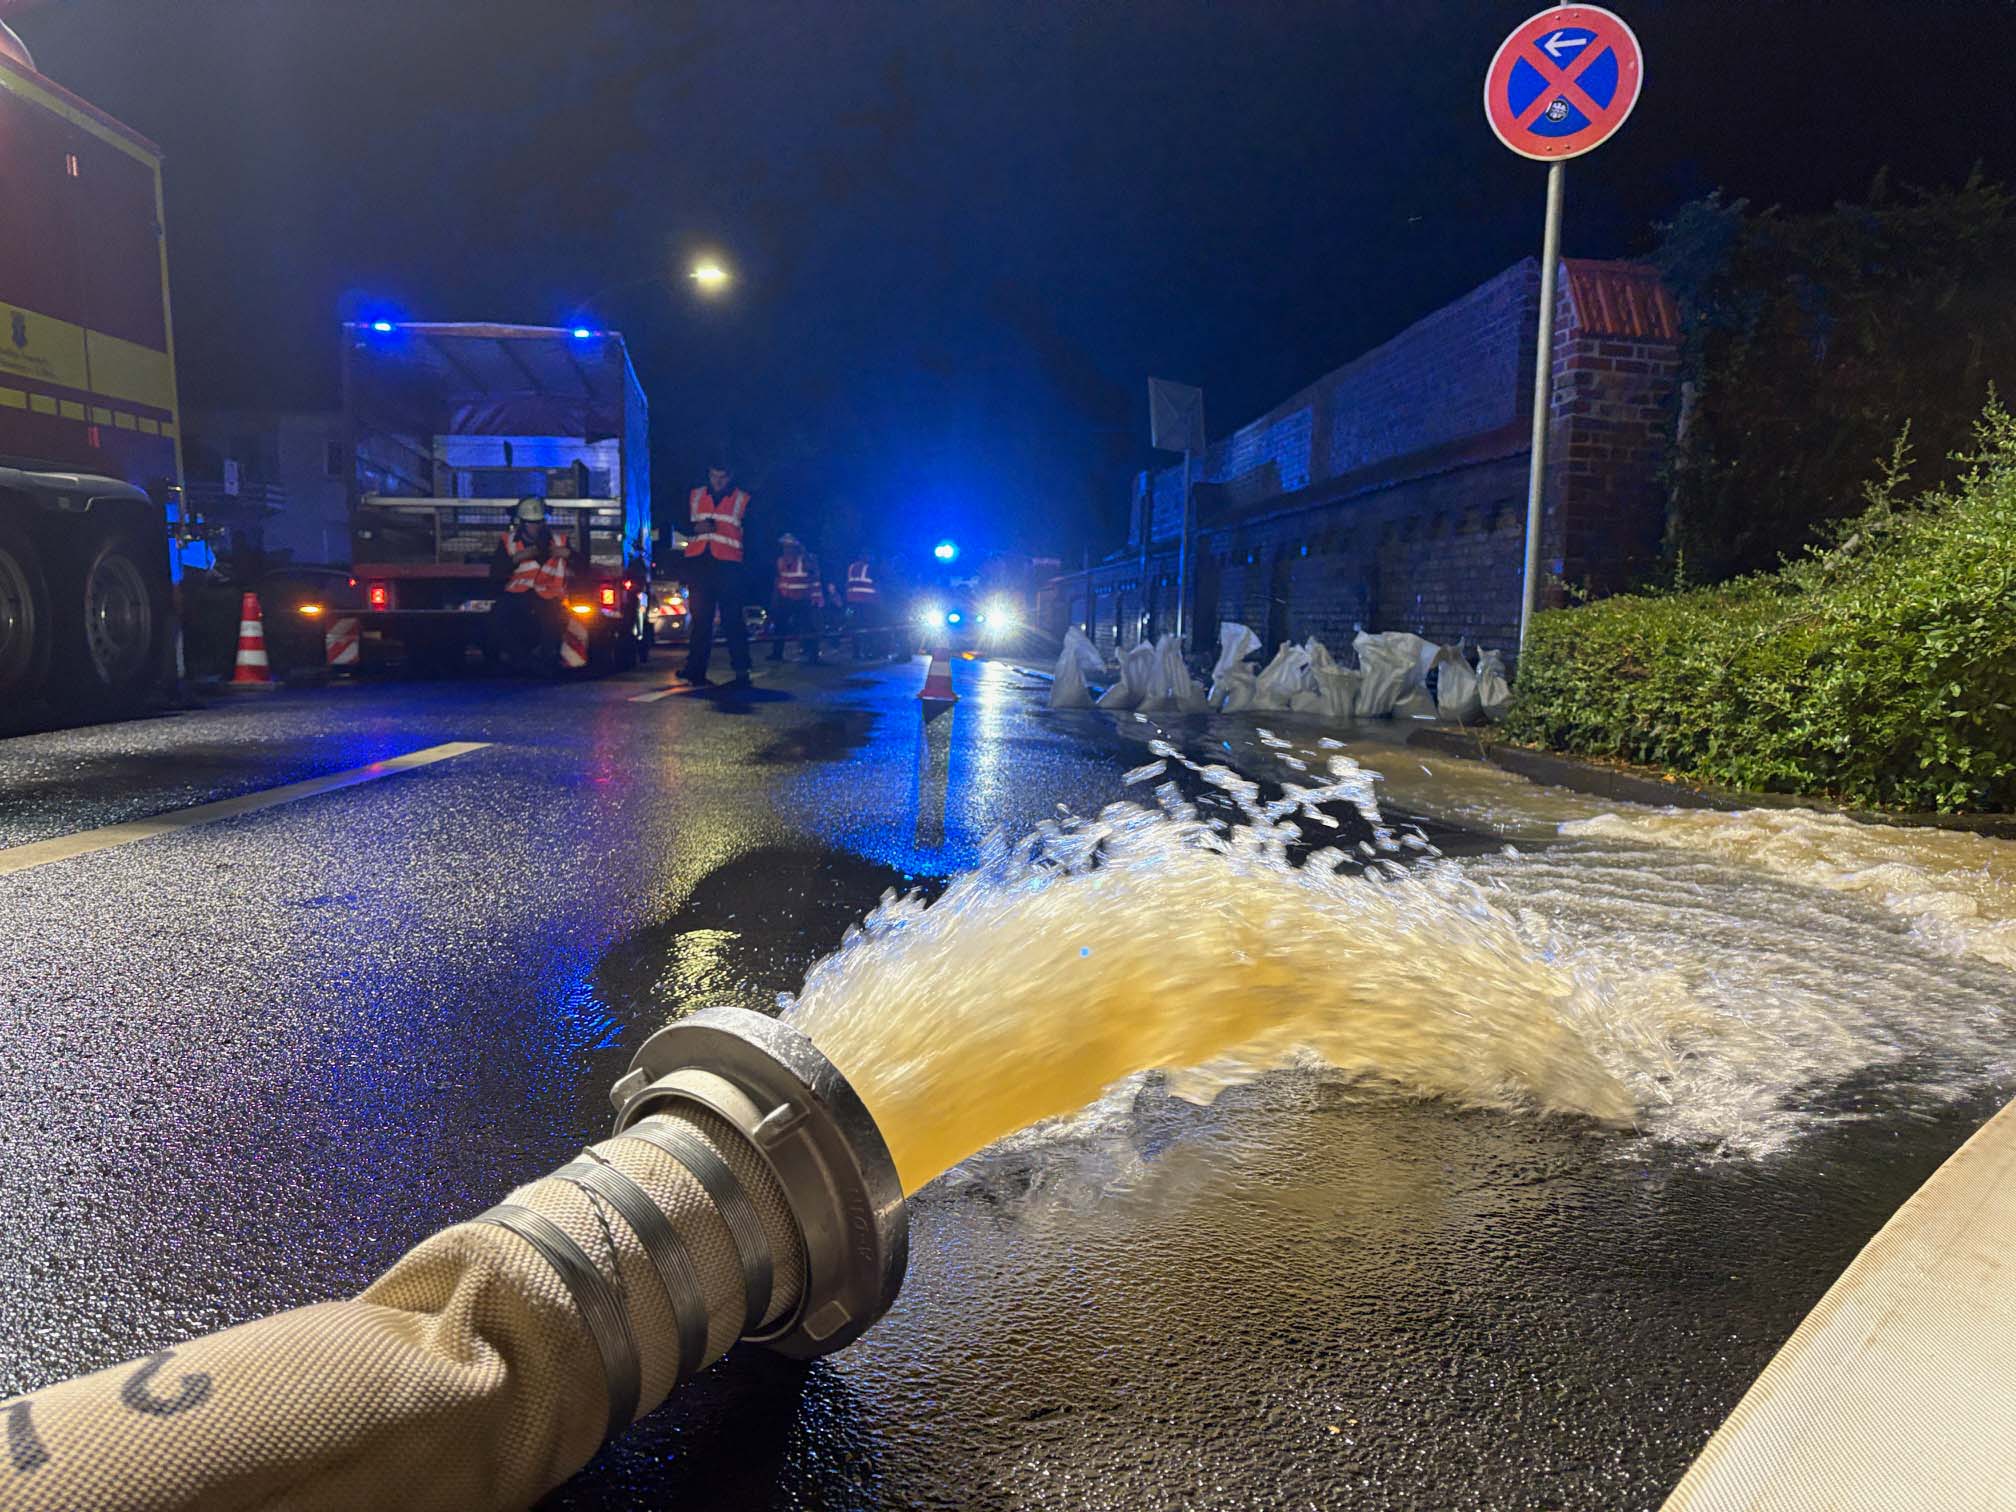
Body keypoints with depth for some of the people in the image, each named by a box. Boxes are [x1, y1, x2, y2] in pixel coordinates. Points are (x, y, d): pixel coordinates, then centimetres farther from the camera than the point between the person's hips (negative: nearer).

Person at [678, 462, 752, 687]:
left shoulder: (743, 500, 8)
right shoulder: (693, 496, 16)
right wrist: (696, 527, -6)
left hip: (728, 566, -3)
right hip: (698, 564, 3)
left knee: (733, 618, -4)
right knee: (700, 617, 4)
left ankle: (741, 670, -1)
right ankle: (696, 670, 7)